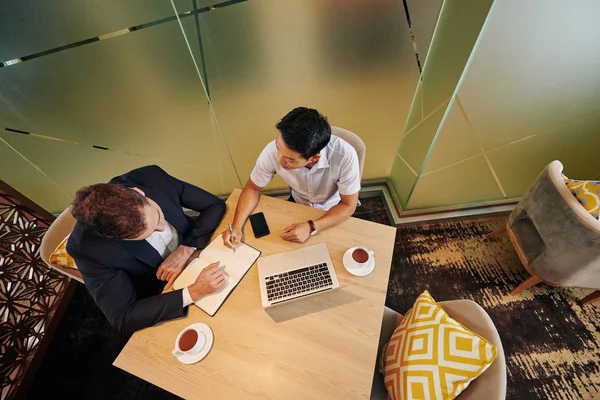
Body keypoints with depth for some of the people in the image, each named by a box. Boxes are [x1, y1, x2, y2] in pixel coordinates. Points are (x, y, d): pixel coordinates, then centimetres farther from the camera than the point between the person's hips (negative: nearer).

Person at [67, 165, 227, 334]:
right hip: (165, 299, -3)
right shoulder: (87, 247, -28)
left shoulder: (152, 177, -24)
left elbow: (216, 205, -15)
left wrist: (185, 250, -26)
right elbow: (124, 319, -24)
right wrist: (194, 292, -36)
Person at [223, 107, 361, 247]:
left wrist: (311, 227, -35)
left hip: (334, 211, -1)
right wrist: (236, 226, -26)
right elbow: (253, 188, -13)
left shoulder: (345, 155, -36)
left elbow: (348, 206, -22)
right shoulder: (273, 151, -30)